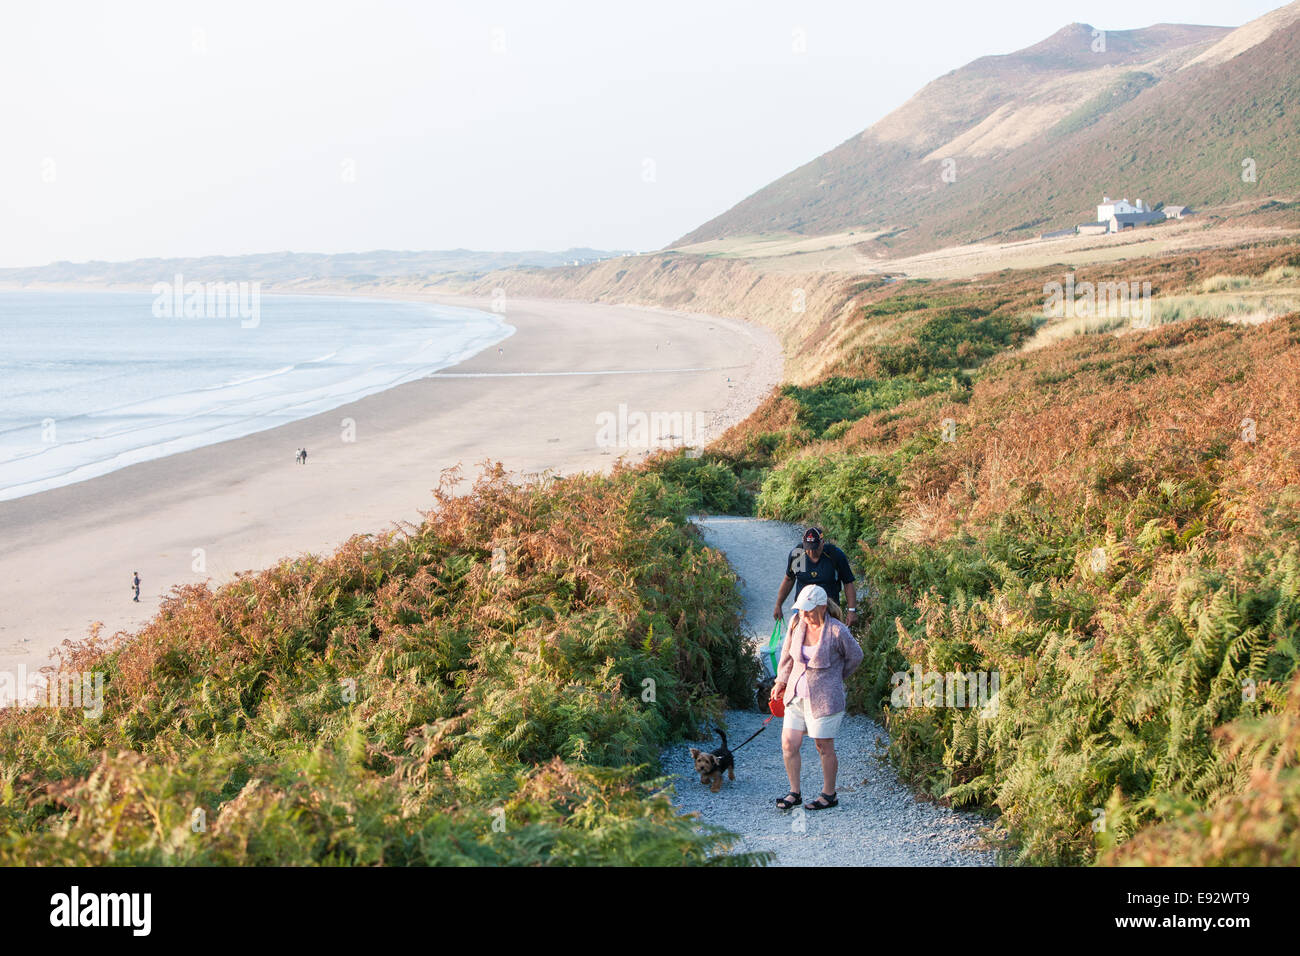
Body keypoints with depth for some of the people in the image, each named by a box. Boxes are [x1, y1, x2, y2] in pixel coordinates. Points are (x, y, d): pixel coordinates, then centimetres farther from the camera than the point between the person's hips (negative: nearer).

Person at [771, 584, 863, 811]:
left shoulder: (837, 631, -14)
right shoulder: (797, 624, 0)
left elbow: (855, 656, 2)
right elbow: (787, 654, 17)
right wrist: (781, 681, 16)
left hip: (824, 698, -5)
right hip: (796, 695, 5)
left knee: (825, 748, 5)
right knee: (789, 744, 1)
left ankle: (829, 795, 21)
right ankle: (794, 792, 16)